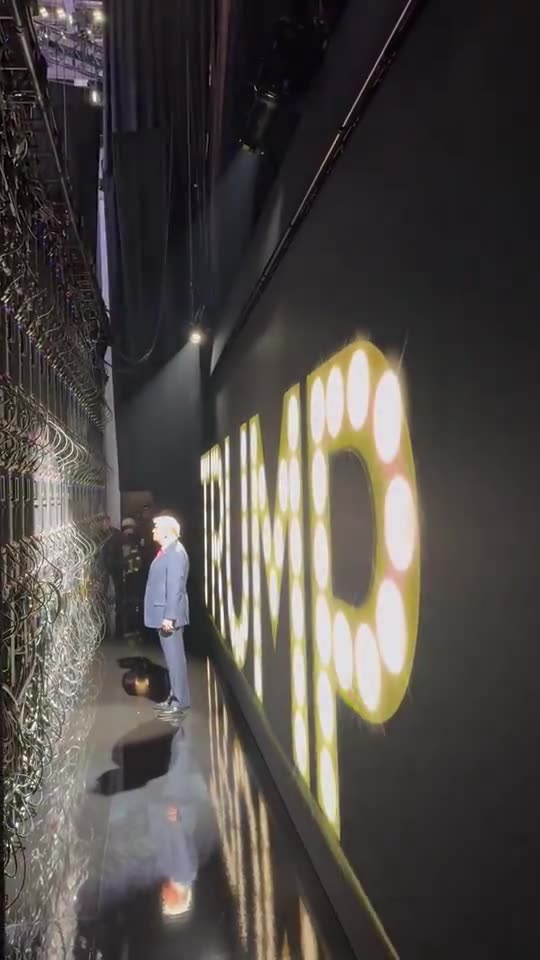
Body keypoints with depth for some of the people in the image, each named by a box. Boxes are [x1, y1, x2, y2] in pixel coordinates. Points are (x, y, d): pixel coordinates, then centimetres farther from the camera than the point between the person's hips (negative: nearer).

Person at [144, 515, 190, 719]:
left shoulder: (176, 553, -17)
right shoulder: (167, 551, 14)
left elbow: (175, 587, -22)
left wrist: (169, 616, -24)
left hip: (169, 615, -10)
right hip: (162, 613, 10)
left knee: (175, 657, -4)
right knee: (171, 657, 15)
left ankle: (181, 701, 2)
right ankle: (174, 697, 24)